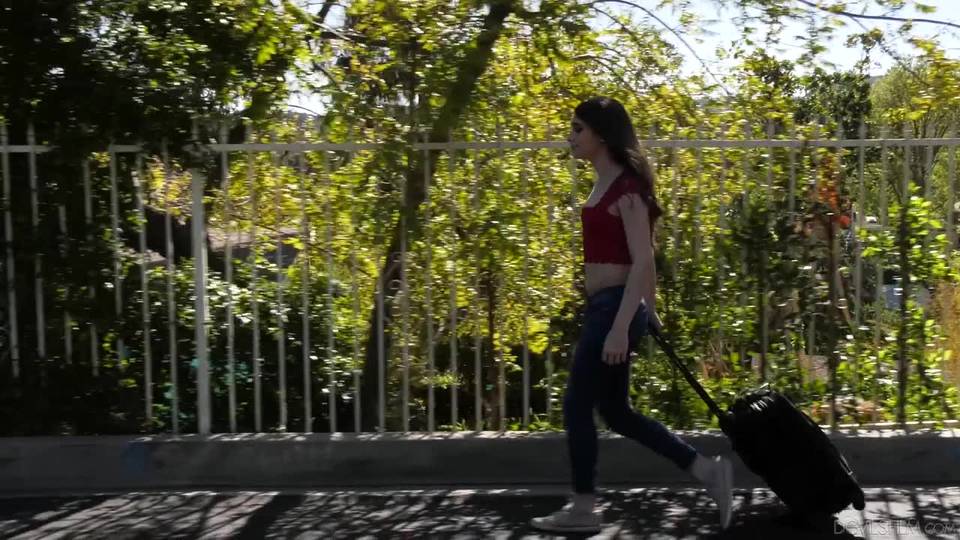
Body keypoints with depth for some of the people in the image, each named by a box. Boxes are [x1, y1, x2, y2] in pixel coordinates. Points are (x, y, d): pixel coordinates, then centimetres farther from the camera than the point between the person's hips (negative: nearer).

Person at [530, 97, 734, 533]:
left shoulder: (625, 188, -15)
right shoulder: (606, 184, 13)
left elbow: (642, 261, -20)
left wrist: (620, 327, -24)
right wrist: (649, 311, 25)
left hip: (615, 307, -10)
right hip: (604, 307, 10)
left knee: (577, 405, 1)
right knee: (615, 411, 14)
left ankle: (583, 509, 15)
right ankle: (707, 470, 18)